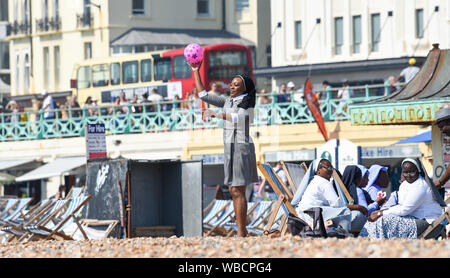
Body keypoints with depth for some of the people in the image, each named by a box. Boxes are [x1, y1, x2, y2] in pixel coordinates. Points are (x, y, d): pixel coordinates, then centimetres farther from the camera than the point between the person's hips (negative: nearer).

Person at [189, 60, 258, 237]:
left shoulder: (246, 104, -8)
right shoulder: (228, 102, 14)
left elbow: (238, 117, -29)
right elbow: (203, 95, 18)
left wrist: (216, 114, -39)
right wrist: (196, 72, 13)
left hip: (241, 148, -9)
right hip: (231, 149, 9)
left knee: (237, 191, -13)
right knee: (234, 191, 7)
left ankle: (241, 232, -16)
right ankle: (242, 231, 10)